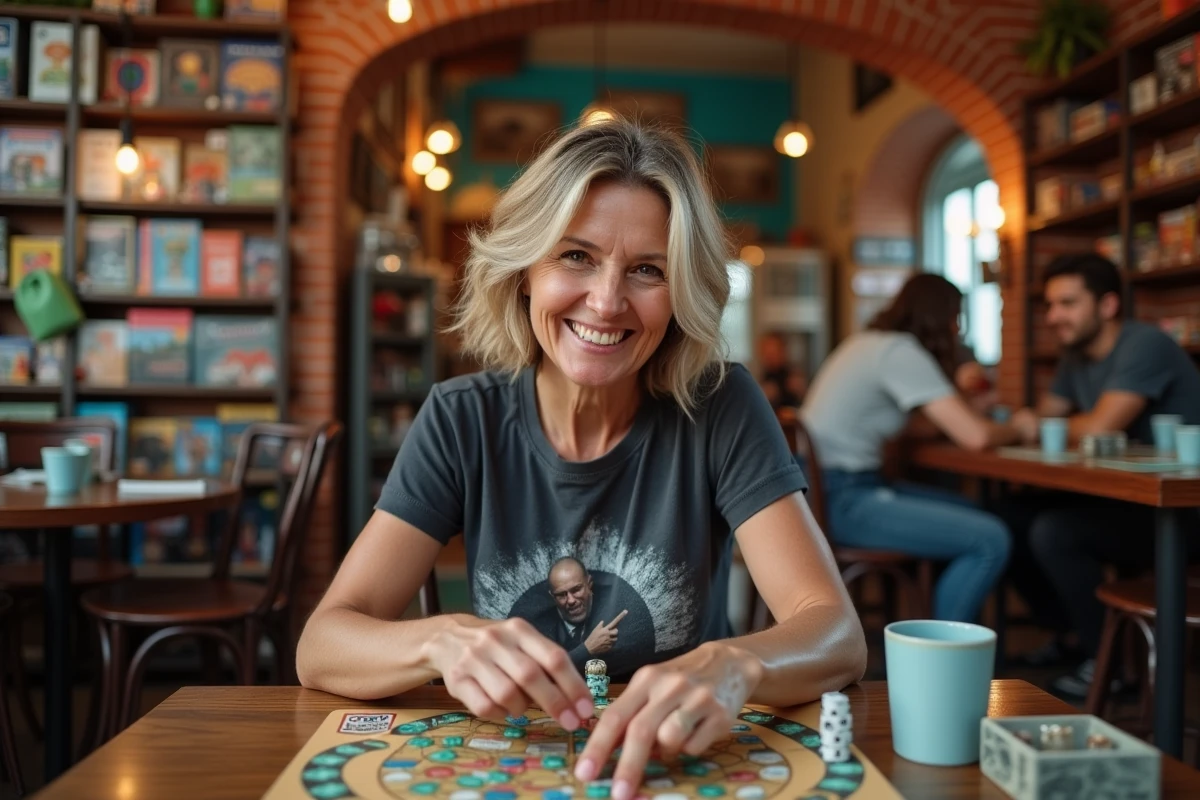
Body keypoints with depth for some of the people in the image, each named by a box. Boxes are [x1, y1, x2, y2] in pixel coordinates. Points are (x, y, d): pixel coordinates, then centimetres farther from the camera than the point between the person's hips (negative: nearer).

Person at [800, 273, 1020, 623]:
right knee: (991, 540, -14)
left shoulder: (869, 342, 15)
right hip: (843, 499, -10)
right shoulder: (900, 351, -13)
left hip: (834, 488, 10)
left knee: (972, 513, 20)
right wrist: (1017, 429, 4)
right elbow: (975, 436, -15)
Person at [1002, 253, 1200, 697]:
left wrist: (1037, 427, -10)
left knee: (1053, 531, -26)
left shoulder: (1144, 345, -18)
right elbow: (1040, 417, 10)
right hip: (1129, 497, 9)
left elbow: (1099, 428, -28)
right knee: (1013, 519, 1)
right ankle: (1069, 636, 17)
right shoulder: (1077, 358, 10)